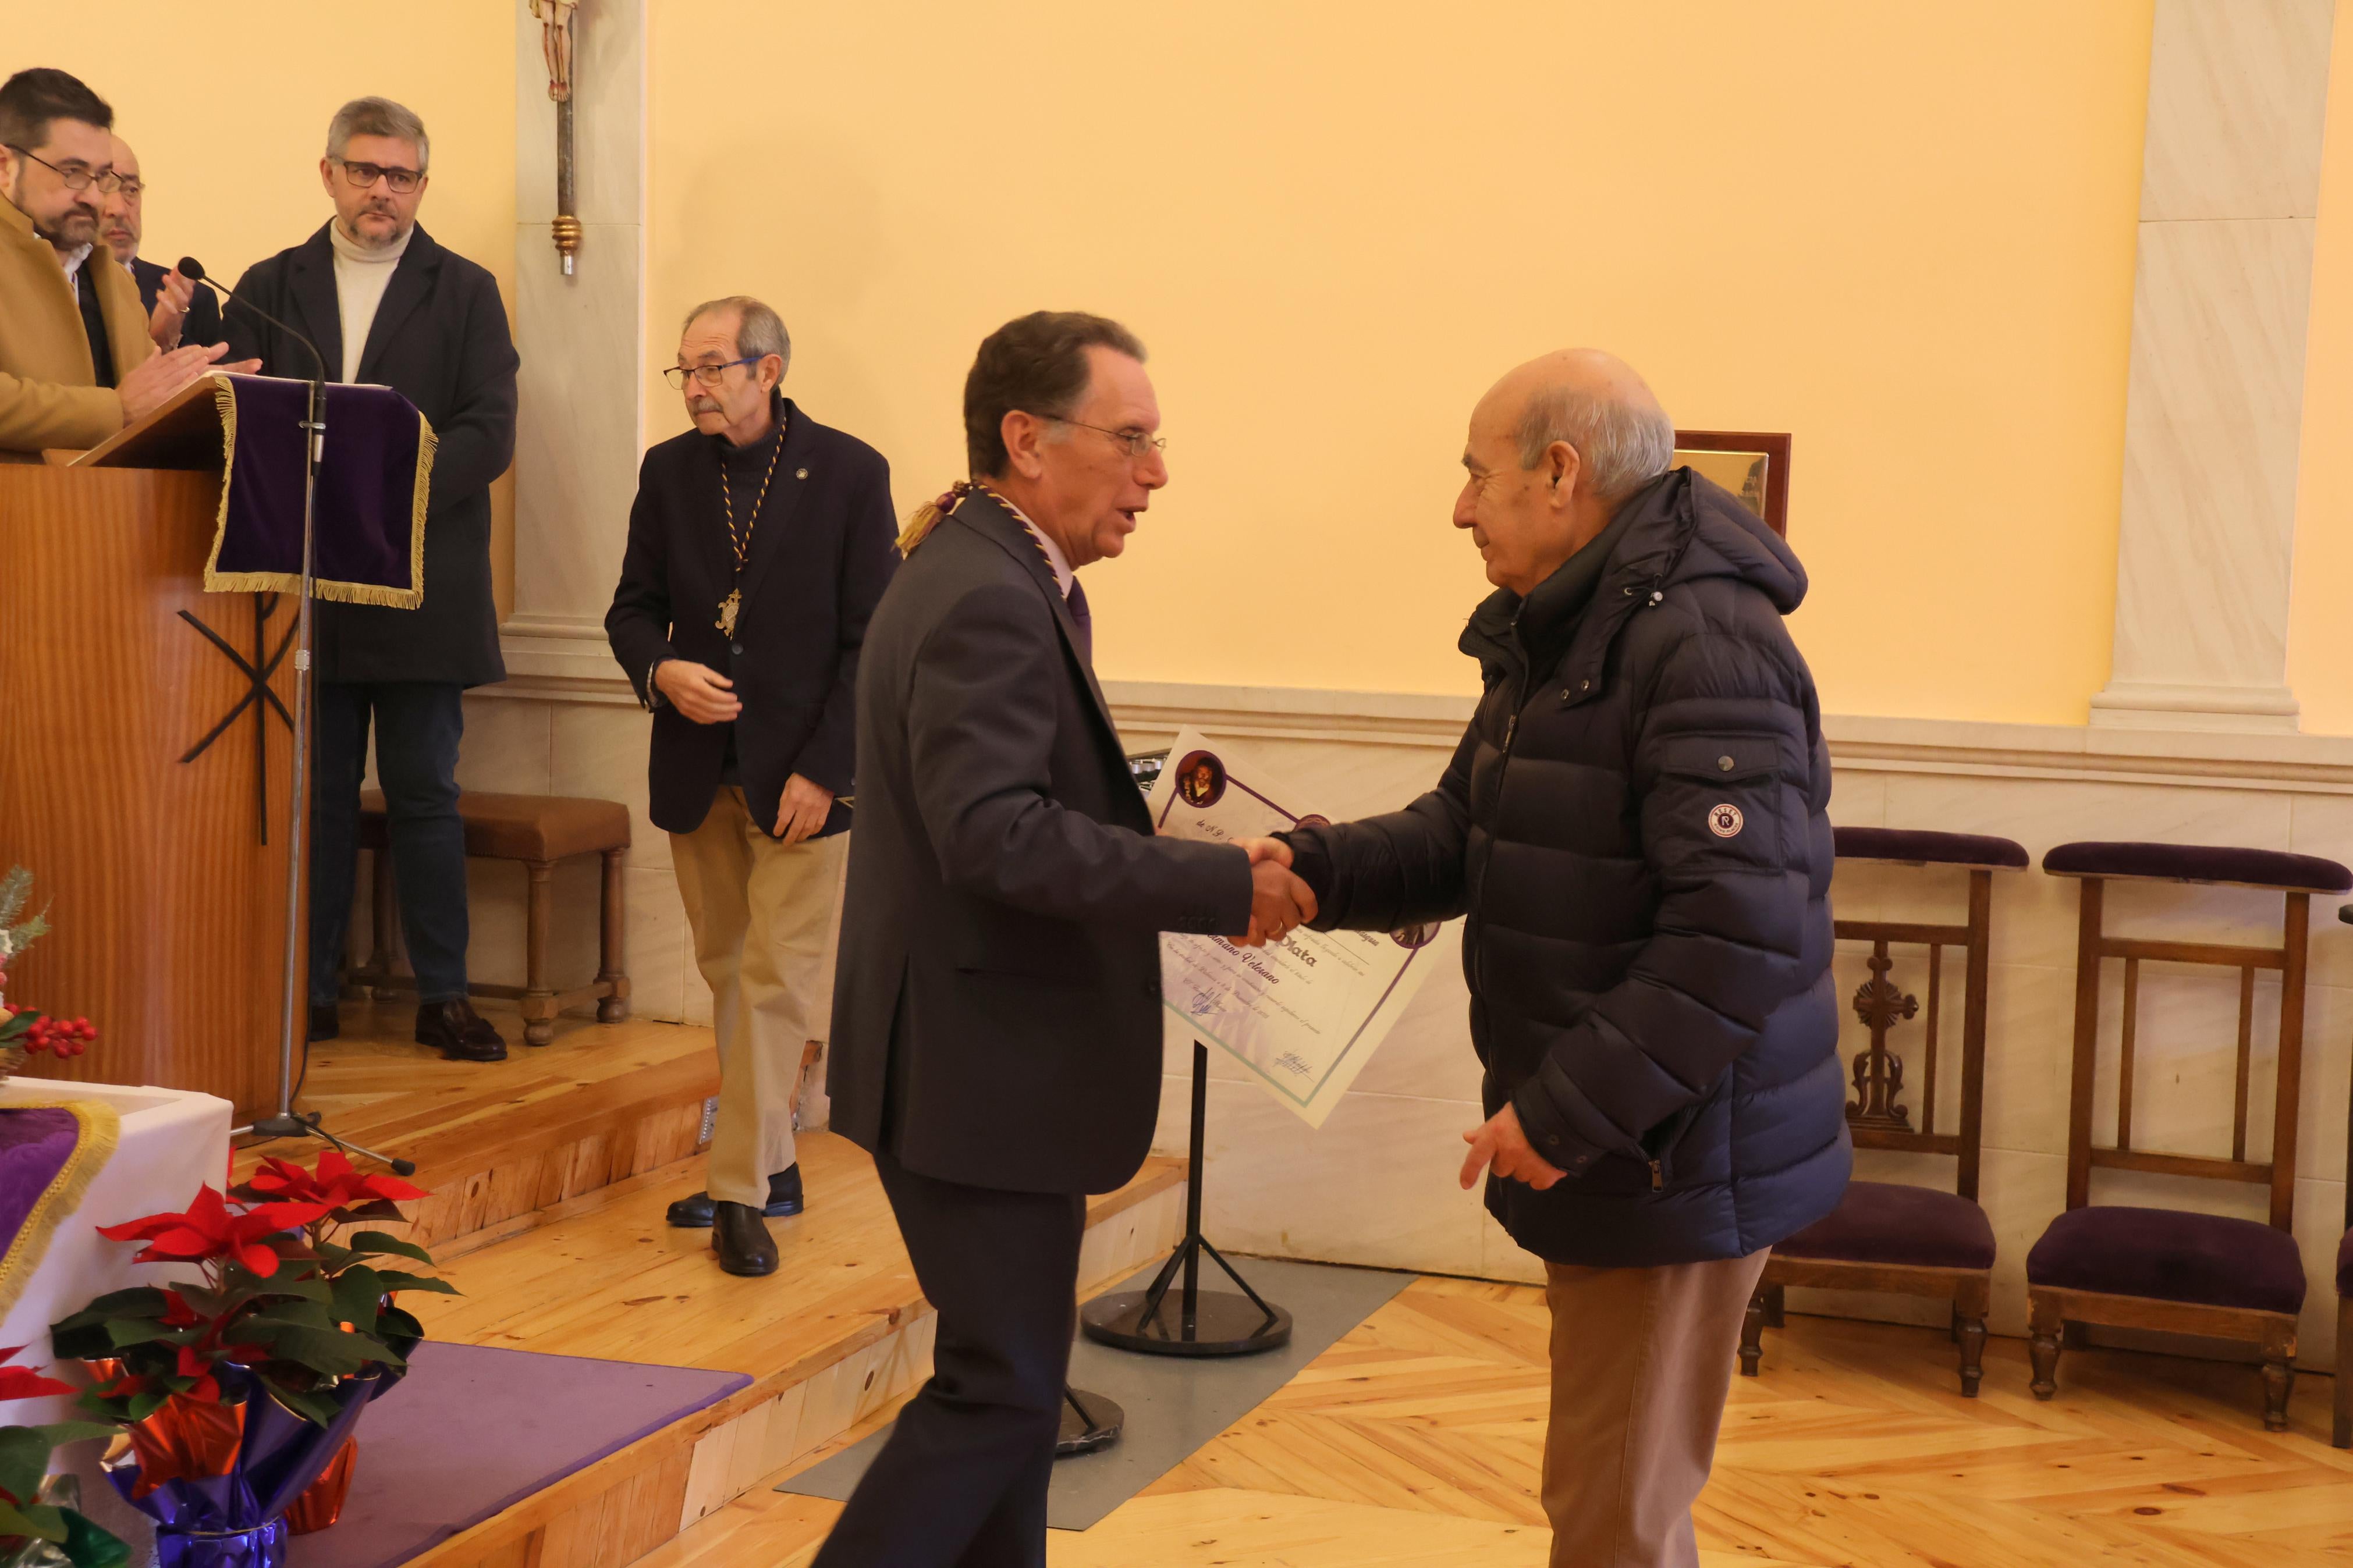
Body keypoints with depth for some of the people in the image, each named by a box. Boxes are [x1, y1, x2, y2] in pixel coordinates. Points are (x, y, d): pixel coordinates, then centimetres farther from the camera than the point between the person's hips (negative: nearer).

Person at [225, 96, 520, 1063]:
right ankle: (311, 992, 15)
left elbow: (490, 433, -6)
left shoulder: (465, 292, 5)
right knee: (319, 792, 7)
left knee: (425, 794, 3)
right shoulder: (269, 288, 12)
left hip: (422, 589, -2)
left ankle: (444, 997, 9)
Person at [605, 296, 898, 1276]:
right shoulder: (668, 472, 5)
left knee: (776, 977, -6)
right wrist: (661, 672, -14)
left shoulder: (848, 472, -8)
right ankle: (773, 1163, 25)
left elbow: (873, 637, -8)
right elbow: (634, 606, 10)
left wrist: (823, 769, -14)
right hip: (698, 770, 5)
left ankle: (743, 1193, 0)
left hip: (801, 771, -5)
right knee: (728, 974, 12)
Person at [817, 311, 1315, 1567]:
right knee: (1001, 1390, -3)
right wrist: (1220, 886, -27)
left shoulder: (998, 577, 13)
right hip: (979, 1071, -11)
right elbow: (996, 833, -31)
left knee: (1009, 1373, 18)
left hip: (983, 1054, 11)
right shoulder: (987, 602, -21)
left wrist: (1173, 845, 4)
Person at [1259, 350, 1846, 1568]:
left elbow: (1740, 931, -29)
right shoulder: (1551, 637, 12)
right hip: (1606, 1153, 10)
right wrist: (1316, 870, -4)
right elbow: (1462, 833, 14)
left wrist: (1571, 1109, -26)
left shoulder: (1704, 647, -23)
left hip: (1673, 1158, -10)